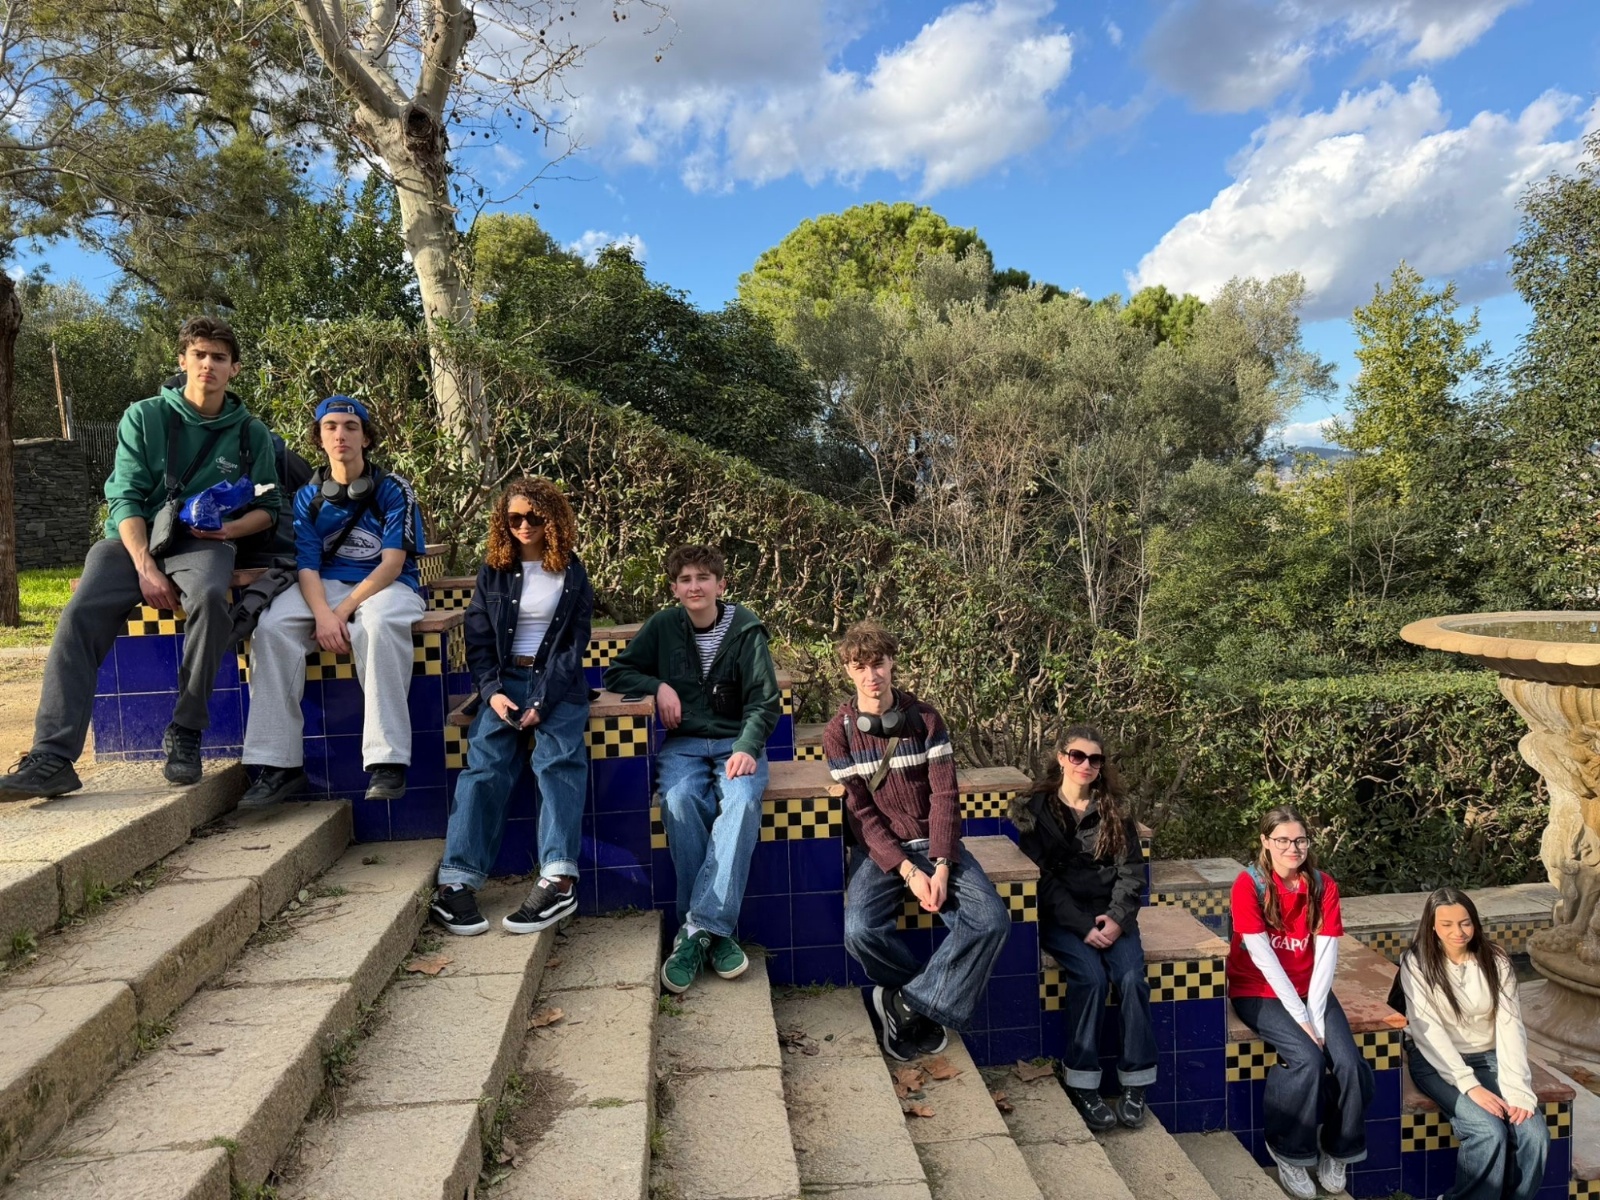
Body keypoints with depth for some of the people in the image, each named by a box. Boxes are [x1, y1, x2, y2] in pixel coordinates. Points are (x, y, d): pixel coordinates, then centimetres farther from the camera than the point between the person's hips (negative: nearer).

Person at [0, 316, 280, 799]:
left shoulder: (250, 433, 8)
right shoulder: (144, 417, 5)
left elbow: (268, 506, 12)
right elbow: (125, 497, -3)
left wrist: (233, 527, -12)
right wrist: (145, 567, -18)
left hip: (202, 543, -1)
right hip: (134, 539, 1)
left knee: (209, 596, -36)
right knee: (81, 613, -27)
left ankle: (184, 735, -25)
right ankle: (52, 758, -29)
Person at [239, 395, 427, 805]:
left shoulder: (393, 490, 0)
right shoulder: (308, 498, 10)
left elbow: (392, 563, -9)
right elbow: (308, 567, -1)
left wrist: (344, 611, -20)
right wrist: (322, 614, -22)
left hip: (389, 587, -3)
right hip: (327, 588, 4)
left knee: (377, 624, -39)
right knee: (272, 626, -26)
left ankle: (388, 763, -38)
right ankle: (279, 764, -23)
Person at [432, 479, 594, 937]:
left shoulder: (571, 573, 8)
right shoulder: (493, 571, 12)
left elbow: (575, 643, 1)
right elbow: (478, 639, 8)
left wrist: (544, 699, -13)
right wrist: (492, 690, -11)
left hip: (557, 682, -1)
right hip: (505, 680, 1)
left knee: (559, 761, -27)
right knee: (484, 764, -22)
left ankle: (559, 879, -36)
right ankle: (456, 881, -28)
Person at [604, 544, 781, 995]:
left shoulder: (746, 629, 2)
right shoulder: (663, 626, 8)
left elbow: (764, 701, -1)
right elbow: (617, 673, 15)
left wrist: (747, 748, -19)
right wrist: (659, 686, -5)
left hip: (737, 741, -1)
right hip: (682, 743, 1)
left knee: (742, 801, -34)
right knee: (679, 799, -33)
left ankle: (699, 928, -34)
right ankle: (714, 930, -27)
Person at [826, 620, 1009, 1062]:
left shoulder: (925, 718, -1)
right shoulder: (839, 732, -4)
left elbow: (944, 796, -5)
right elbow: (860, 813, -7)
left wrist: (941, 865, -18)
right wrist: (908, 871, -19)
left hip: (933, 842, 1)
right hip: (878, 848, -1)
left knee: (992, 919, -23)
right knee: (860, 931, -30)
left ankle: (907, 1003, -11)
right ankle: (930, 1004, -3)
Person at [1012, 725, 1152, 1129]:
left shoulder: (1114, 810, 11)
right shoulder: (1035, 809, 1)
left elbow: (1131, 870, 4)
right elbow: (1043, 878, -6)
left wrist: (1117, 918, -13)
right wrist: (1084, 926, -16)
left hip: (1111, 914, 3)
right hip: (1061, 917, -2)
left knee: (1131, 976, -23)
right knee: (1091, 977, -28)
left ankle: (1135, 1085, -10)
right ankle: (1081, 1083, -16)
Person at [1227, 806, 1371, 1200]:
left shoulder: (1323, 886, -2)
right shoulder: (1249, 884, -15)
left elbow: (1326, 954, -7)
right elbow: (1263, 956, -19)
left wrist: (1315, 1013, -18)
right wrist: (1299, 1016, -21)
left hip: (1310, 990, 4)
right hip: (1259, 991, -4)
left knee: (1349, 1063, -18)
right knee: (1308, 1059, -26)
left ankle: (1338, 1152, 7)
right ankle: (1288, 1151, -3)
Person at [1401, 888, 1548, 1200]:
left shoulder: (1496, 961, 0)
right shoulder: (1416, 963, -10)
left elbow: (1510, 1026, -7)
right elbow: (1428, 1030, -15)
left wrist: (1518, 1088, -19)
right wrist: (1470, 1085, -24)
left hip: (1488, 1058, 4)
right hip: (1437, 1061, -3)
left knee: (1534, 1134, -20)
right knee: (1490, 1131, -26)